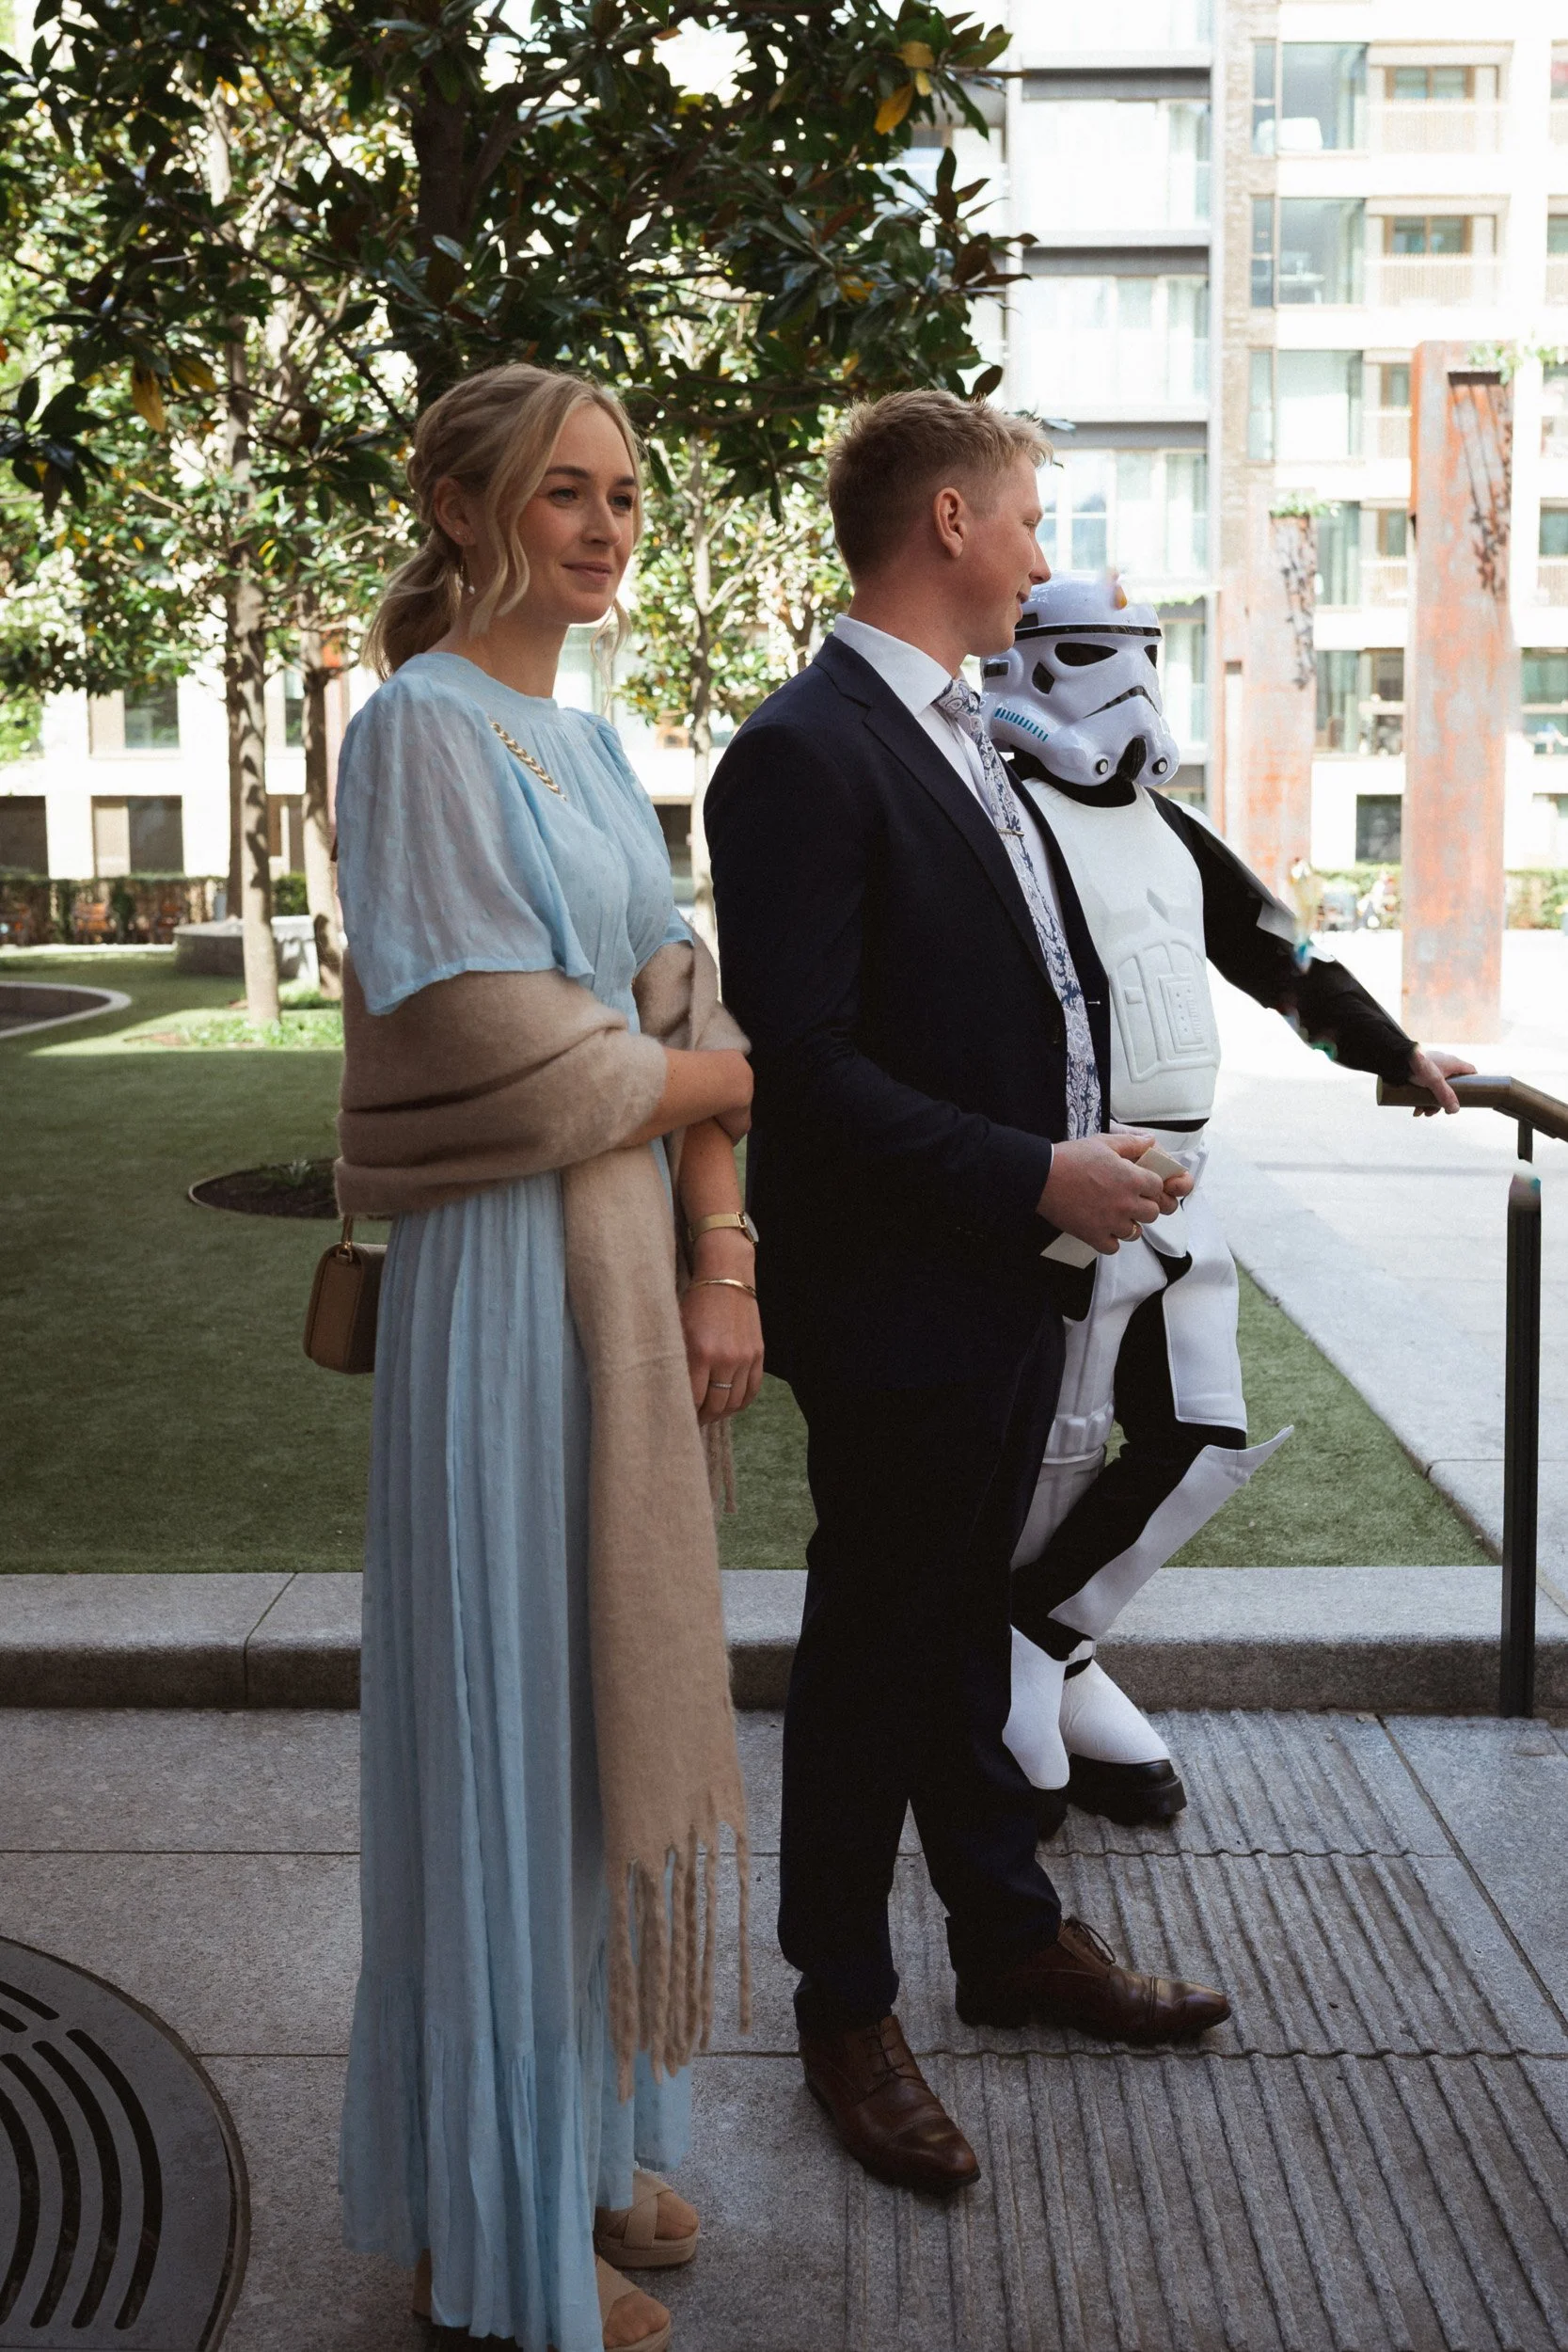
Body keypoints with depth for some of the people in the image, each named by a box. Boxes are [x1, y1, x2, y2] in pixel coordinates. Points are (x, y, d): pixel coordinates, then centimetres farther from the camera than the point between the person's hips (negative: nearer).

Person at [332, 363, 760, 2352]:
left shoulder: (589, 740, 14)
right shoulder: (423, 729, -11)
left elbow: (680, 1004, 9)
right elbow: (513, 1062, -17)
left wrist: (725, 1267, -2)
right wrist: (736, 1068, -2)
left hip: (631, 1266, 8)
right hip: (507, 1281, -8)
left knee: (604, 1708, 16)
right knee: (503, 1719, 3)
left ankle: (584, 2132, 34)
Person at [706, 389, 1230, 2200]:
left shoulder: (959, 739, 13)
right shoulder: (806, 754, -18)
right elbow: (798, 1059, -24)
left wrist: (1081, 1152, 5)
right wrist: (1036, 1176, -22)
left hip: (1009, 1290, 9)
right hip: (897, 1303, -9)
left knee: (961, 1627, 22)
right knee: (873, 1657, 7)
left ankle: (1011, 1935, 39)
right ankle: (846, 2010, 26)